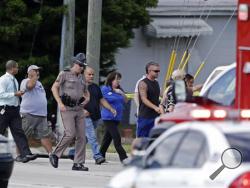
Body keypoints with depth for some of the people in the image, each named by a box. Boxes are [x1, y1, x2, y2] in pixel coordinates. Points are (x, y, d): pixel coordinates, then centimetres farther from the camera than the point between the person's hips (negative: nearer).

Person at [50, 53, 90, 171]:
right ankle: (55, 155, 1)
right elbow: (54, 88, -5)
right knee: (70, 134, -17)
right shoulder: (64, 75, 1)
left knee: (81, 136, -1)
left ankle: (78, 163, 2)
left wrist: (87, 99, 7)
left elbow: (86, 92, 30)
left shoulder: (81, 78, 18)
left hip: (79, 109, 6)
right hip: (67, 108, -6)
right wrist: (60, 103, -13)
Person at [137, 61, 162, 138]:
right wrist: (155, 107, -35)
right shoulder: (143, 83, -10)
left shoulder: (156, 83, 14)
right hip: (145, 116, -7)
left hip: (155, 116, 7)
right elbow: (144, 99, -22)